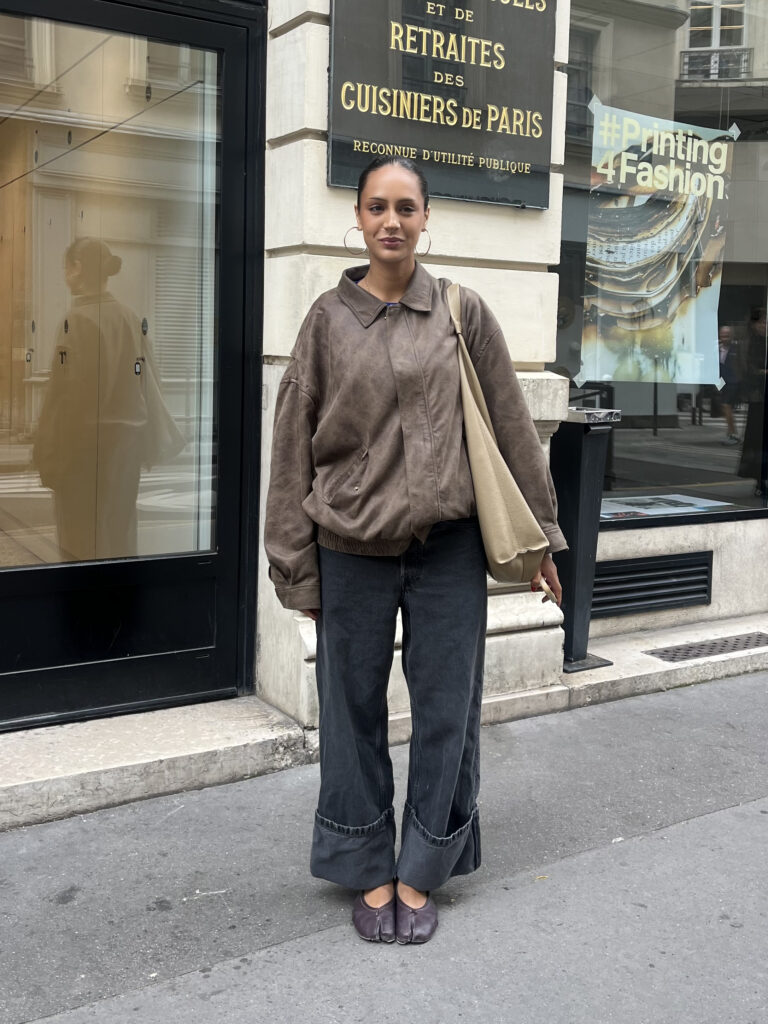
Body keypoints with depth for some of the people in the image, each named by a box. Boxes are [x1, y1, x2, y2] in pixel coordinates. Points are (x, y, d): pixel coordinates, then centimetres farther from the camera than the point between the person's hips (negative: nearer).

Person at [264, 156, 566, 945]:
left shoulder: (464, 314, 3)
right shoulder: (329, 319, 3)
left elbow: (512, 428, 7)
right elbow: (293, 444, 3)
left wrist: (537, 535, 7)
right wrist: (297, 565, 1)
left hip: (449, 547, 1)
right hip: (352, 548, 0)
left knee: (445, 712, 8)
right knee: (354, 714, 8)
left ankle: (421, 873, 26)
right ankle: (369, 873, 27)